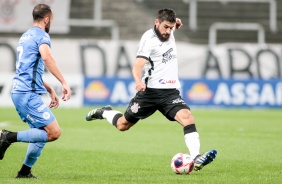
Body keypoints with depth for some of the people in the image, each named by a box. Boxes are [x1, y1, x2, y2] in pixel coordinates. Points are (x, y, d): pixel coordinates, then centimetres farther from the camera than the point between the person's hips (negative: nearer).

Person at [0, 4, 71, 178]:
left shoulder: (26, 36, 23)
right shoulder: (41, 35, -6)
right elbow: (46, 57, -28)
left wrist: (51, 90, 31)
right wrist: (64, 83, -31)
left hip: (20, 91, 10)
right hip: (28, 93, -10)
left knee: (43, 132, 16)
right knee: (54, 132, -13)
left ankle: (25, 171, 14)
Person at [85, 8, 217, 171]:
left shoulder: (168, 32, 6)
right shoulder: (149, 40, -15)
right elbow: (137, 66, -27)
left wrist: (175, 24, 13)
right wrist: (139, 81, -47)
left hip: (170, 92, 4)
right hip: (150, 91, -4)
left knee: (187, 118, -23)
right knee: (123, 125, 12)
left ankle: (196, 159, -31)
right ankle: (105, 113, 45)